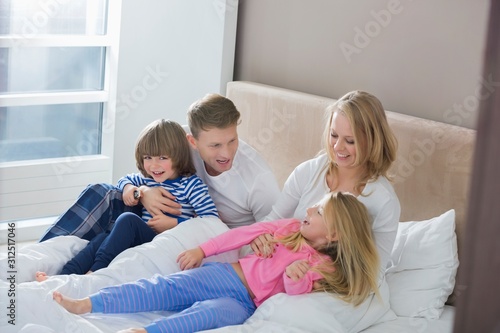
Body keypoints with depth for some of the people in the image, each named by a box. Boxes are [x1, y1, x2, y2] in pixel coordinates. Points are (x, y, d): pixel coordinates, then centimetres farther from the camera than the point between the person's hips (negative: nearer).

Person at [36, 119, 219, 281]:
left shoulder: (191, 184, -5)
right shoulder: (146, 179, 15)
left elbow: (212, 219, -13)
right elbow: (125, 179, 36)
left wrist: (174, 223, -16)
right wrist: (128, 187, 10)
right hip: (142, 240, 6)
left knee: (128, 220, -29)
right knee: (102, 238, -23)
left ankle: (94, 273, -37)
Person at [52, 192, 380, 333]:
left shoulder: (322, 267, 5)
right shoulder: (289, 227, 16)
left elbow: (294, 295, -5)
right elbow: (244, 234, 16)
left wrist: (295, 277, -27)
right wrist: (202, 250, 12)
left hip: (244, 303, -4)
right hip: (225, 275, 4)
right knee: (165, 286, -19)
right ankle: (86, 304, -32)